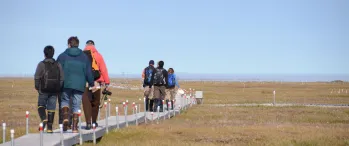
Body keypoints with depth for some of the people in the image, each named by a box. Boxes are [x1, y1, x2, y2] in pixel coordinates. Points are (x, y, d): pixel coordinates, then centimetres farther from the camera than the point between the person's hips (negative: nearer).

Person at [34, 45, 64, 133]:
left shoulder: (41, 64, -5)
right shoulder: (58, 65, 4)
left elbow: (37, 77, -7)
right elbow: (62, 78, 3)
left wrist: (37, 87, 8)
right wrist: (59, 88, 12)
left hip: (44, 90, -3)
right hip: (54, 90, 3)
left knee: (41, 105, 12)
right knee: (51, 108, 6)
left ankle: (44, 119, -14)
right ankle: (50, 127, 5)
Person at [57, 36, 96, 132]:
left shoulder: (62, 56, 4)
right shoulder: (84, 57, 9)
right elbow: (89, 72, 9)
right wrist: (92, 84, 17)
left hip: (66, 84, -1)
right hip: (79, 85, 1)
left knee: (64, 100, 18)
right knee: (76, 106, 5)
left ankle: (65, 118, -7)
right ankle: (74, 127, 1)